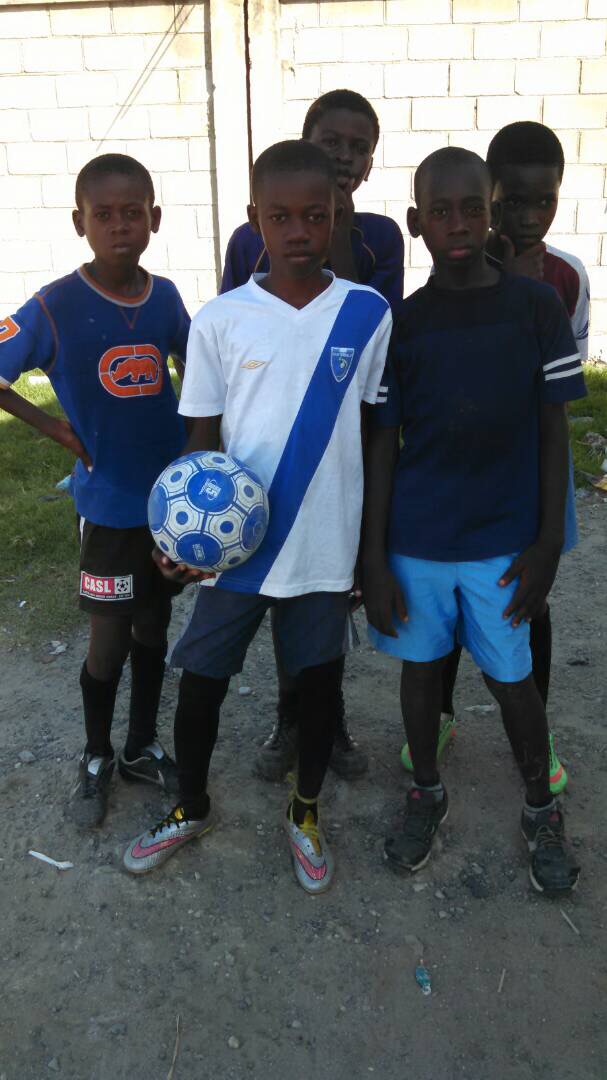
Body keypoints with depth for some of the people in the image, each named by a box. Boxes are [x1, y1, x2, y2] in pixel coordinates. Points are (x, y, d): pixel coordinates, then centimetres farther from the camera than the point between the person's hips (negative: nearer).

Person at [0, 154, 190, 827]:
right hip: (110, 506, -3)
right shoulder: (55, 308, -14)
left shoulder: (165, 296, -2)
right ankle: (97, 758, 31)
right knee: (108, 643, 6)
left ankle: (143, 747, 35)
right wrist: (58, 430, -10)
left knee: (152, 631, 16)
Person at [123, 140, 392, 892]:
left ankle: (305, 814, 41)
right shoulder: (220, 319, -5)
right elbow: (203, 438, 0)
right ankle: (190, 809, 40)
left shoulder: (369, 314, -4)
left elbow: (374, 433, 3)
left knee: (318, 681, 14)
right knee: (199, 682, 11)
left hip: (326, 545, 0)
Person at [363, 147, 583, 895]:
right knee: (421, 666, 15)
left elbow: (554, 431, -1)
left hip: (504, 539, -1)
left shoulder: (537, 307, -4)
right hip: (415, 540, 1)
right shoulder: (400, 323, -3)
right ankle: (426, 793, 38)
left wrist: (548, 543, -3)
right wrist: (373, 558, -3)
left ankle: (541, 811, 34)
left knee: (511, 679, 10)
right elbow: (380, 447, -1)